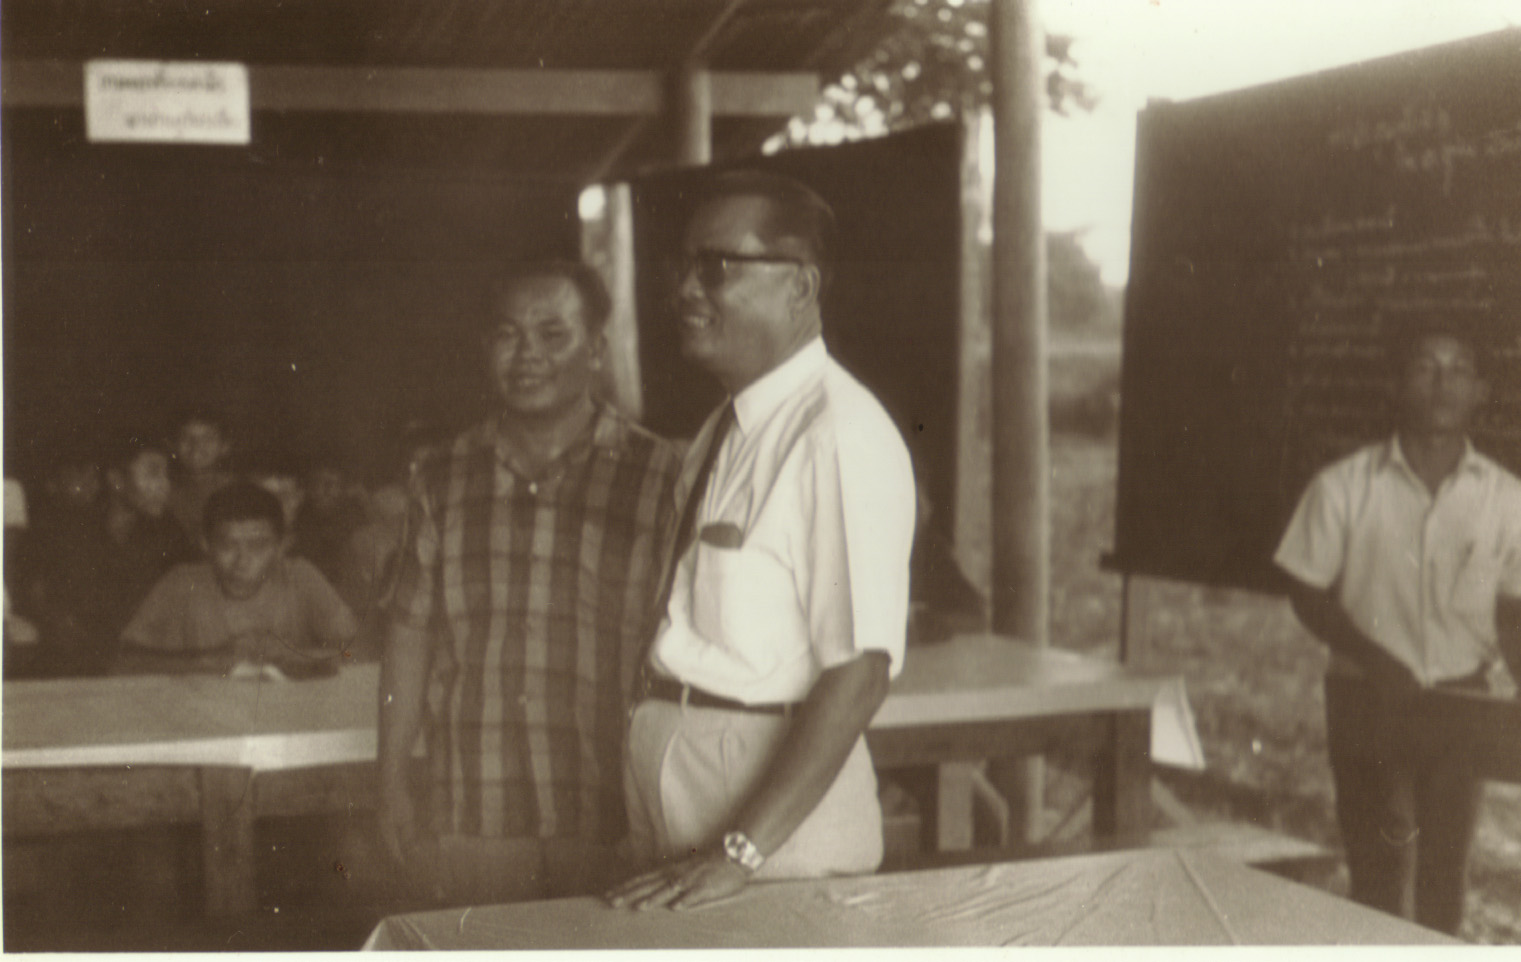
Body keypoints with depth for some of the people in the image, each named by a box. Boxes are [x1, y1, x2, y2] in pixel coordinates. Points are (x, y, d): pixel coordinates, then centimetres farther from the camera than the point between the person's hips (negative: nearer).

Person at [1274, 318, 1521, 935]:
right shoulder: (1344, 488, -9)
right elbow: (1309, 595, -4)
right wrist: (1380, 665, -16)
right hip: (1368, 700, -2)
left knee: (1444, 872, 11)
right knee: (1378, 873, 1)